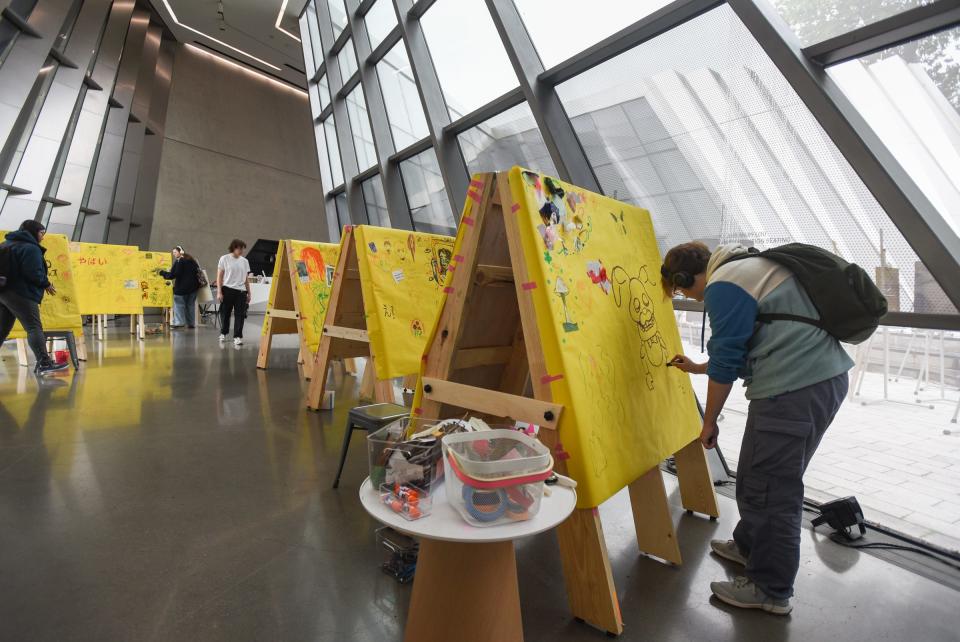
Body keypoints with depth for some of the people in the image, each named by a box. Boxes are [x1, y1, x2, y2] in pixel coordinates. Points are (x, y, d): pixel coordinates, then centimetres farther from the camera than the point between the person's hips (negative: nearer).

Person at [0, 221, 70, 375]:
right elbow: (33, 273, -18)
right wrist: (46, 284, -3)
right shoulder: (30, 248, -10)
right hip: (20, 294, -9)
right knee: (34, 328, -13)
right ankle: (44, 363, -19)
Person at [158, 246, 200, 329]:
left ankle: (179, 322, -8)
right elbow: (198, 271, 17)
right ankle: (191, 323, 10)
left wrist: (162, 272, 1)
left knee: (179, 304, 0)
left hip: (181, 287, -6)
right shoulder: (192, 260, 12)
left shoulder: (178, 261, -8)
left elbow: (172, 275, -11)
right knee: (191, 305, 10)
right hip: (193, 286, 6)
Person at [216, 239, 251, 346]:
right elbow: (219, 277, -2)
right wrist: (219, 292, -9)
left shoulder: (244, 261, 10)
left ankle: (237, 337, 2)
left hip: (241, 291, 3)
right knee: (225, 313, 8)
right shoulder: (224, 259, 0)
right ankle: (223, 333, 28)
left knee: (240, 314, -3)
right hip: (227, 290, -2)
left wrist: (248, 293, 10)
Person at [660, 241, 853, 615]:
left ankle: (770, 590, 18)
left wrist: (709, 422, 1)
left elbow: (726, 362, -11)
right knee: (777, 478, 22)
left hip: (794, 389, -10)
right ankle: (750, 546, 40)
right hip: (825, 377, 11)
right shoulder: (747, 267, 19)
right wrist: (696, 368, 37)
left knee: (768, 487, 2)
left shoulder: (723, 285, -12)